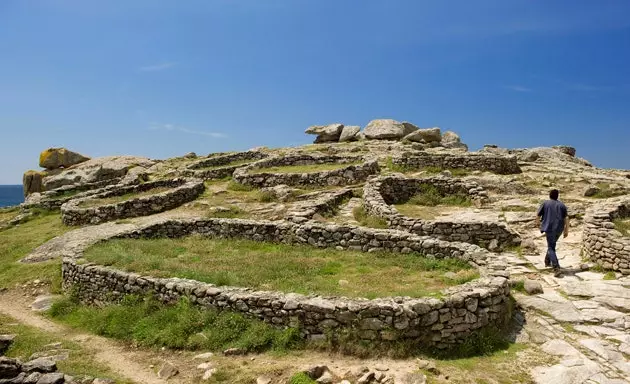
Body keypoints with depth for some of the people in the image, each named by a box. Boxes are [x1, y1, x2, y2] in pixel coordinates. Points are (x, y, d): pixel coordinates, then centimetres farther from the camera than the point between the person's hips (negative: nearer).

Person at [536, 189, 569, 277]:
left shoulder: (545, 203, -1)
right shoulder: (562, 205, 6)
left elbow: (538, 214, 1)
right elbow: (566, 218, 0)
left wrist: (537, 221, 20)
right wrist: (566, 230, 4)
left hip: (550, 228, -4)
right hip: (559, 228, 4)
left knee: (551, 248, -4)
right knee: (552, 244, 26)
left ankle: (557, 269, -19)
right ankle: (547, 261, 40)